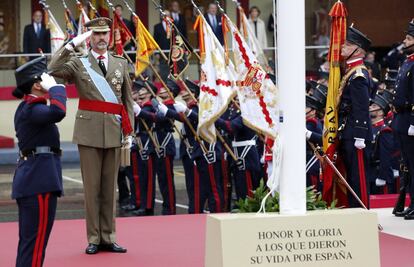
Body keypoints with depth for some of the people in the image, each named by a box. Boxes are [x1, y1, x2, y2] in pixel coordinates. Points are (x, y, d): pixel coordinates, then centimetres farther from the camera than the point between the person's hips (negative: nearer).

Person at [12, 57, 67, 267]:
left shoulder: (26, 108, 15)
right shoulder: (32, 110, -17)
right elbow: (58, 112, -34)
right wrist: (55, 87, -21)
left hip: (29, 180, 11)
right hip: (40, 181, -11)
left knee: (29, 239, 14)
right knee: (36, 239, -9)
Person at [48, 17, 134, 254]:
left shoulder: (121, 64, 12)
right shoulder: (78, 63, 4)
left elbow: (128, 100, 13)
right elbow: (54, 69, -16)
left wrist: (129, 131, 6)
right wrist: (73, 44, -14)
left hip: (114, 132, 3)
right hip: (89, 132, -3)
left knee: (110, 187, 7)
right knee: (92, 187, 0)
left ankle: (108, 237, 12)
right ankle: (94, 239, 4)